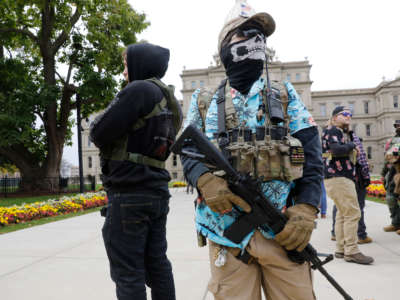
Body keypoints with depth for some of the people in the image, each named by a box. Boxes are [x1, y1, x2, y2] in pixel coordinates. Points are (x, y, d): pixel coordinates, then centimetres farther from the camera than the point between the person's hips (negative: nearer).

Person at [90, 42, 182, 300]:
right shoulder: (170, 102, 14)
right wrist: (119, 125, 11)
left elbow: (100, 134, -12)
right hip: (157, 191, 9)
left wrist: (97, 122, 7)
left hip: (130, 194, -8)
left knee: (128, 274, 1)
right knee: (157, 264, 14)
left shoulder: (139, 90, -12)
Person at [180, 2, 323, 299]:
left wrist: (306, 208, -10)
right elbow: (189, 149, 6)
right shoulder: (205, 102, 11)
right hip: (226, 230, 0)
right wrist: (205, 179, -17)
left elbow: (311, 153, 4)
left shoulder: (285, 96, 10)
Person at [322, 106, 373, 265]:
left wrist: (353, 150, 5)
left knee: (342, 214, 12)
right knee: (352, 213, -11)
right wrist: (352, 146, -7)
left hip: (342, 177, 11)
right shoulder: (332, 130, -7)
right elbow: (336, 149, -23)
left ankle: (341, 249, 17)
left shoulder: (343, 132, 24)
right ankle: (351, 251, -8)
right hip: (338, 178, -11)